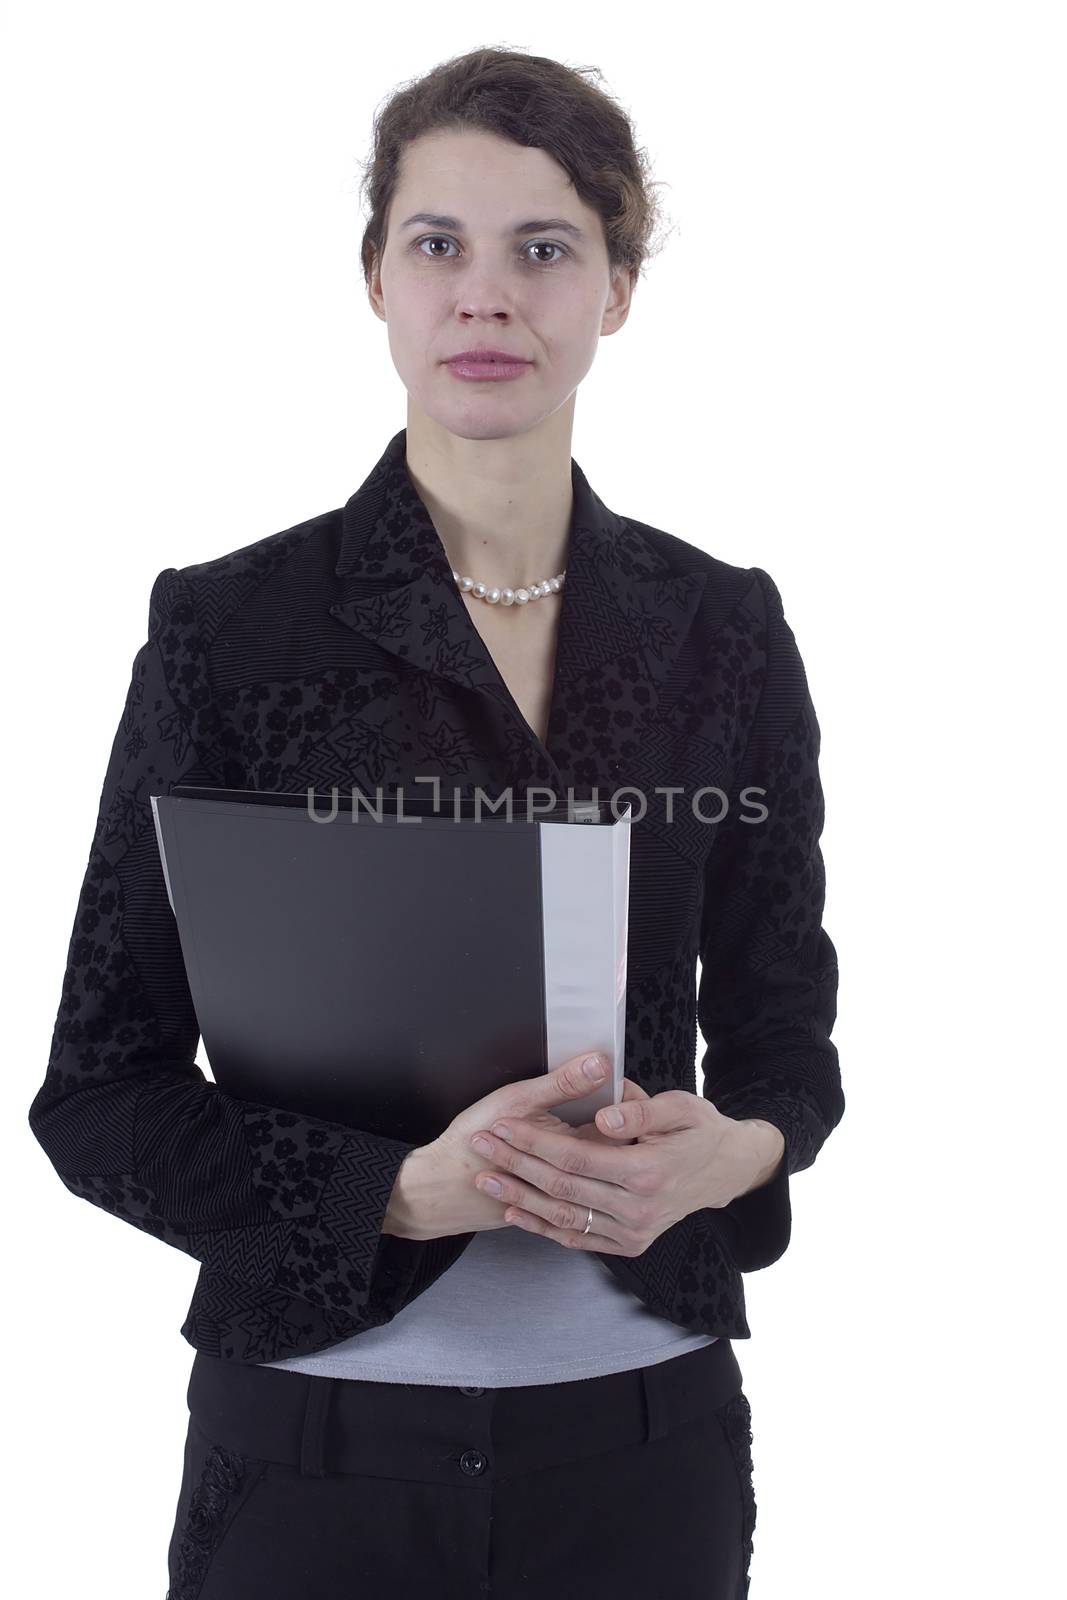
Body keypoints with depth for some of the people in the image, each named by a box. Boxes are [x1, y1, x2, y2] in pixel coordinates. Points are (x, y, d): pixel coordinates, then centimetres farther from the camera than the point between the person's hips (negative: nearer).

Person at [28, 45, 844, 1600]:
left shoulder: (724, 630, 0)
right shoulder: (227, 627, -8)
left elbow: (787, 1041, 7)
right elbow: (102, 1093, -7)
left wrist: (725, 1151, -15)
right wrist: (406, 1185, -21)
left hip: (645, 1432, 3)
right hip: (319, 1445, -2)